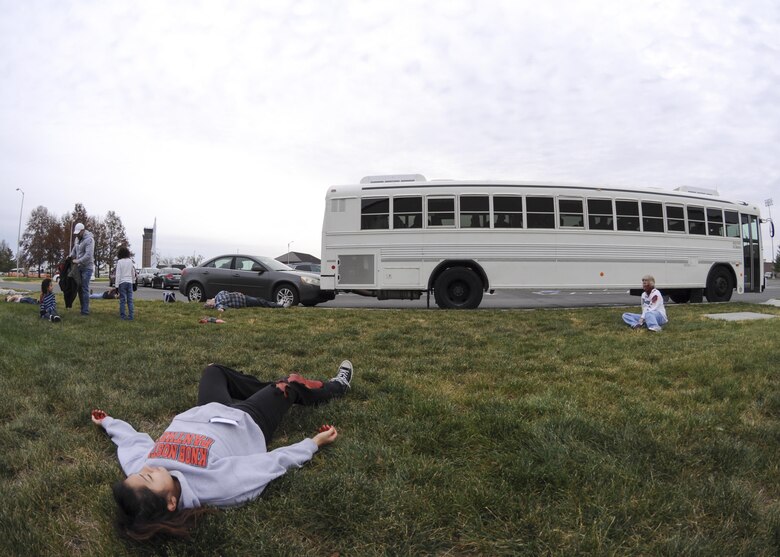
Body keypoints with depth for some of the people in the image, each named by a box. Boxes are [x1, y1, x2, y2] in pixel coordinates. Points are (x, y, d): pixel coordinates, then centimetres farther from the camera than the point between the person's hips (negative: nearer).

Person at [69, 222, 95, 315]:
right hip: (80, 267, 8)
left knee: (84, 288, -9)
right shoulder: (77, 238, 11)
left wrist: (78, 261, -21)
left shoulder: (89, 239, -15)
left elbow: (88, 255, -23)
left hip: (87, 267, -8)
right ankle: (83, 308, 15)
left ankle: (85, 311, -7)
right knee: (79, 288, 8)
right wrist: (70, 257, 6)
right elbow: (74, 249, 22)